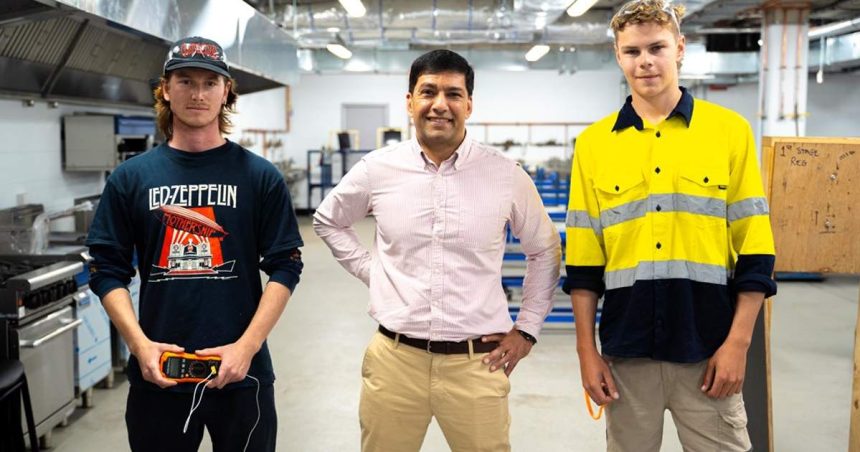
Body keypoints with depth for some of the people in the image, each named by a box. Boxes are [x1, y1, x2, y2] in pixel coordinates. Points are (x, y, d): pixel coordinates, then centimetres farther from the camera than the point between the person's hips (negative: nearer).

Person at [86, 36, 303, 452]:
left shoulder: (259, 176, -1)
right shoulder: (131, 178, 3)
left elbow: (285, 267, -4)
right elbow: (108, 270, 3)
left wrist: (247, 347, -14)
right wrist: (140, 344, -10)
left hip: (240, 372, -1)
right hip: (157, 372, 1)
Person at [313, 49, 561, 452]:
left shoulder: (506, 174, -2)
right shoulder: (378, 168, -1)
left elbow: (545, 252, 11)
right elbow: (328, 222, 17)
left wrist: (527, 328, 7)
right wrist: (369, 271, 6)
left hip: (477, 362, -1)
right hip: (394, 358, 1)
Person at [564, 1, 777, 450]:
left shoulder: (730, 130, -1)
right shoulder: (593, 143, 3)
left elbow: (754, 249, -1)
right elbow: (584, 261, 3)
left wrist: (738, 342, -6)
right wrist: (587, 350, 1)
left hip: (708, 348, -1)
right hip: (626, 351, 2)